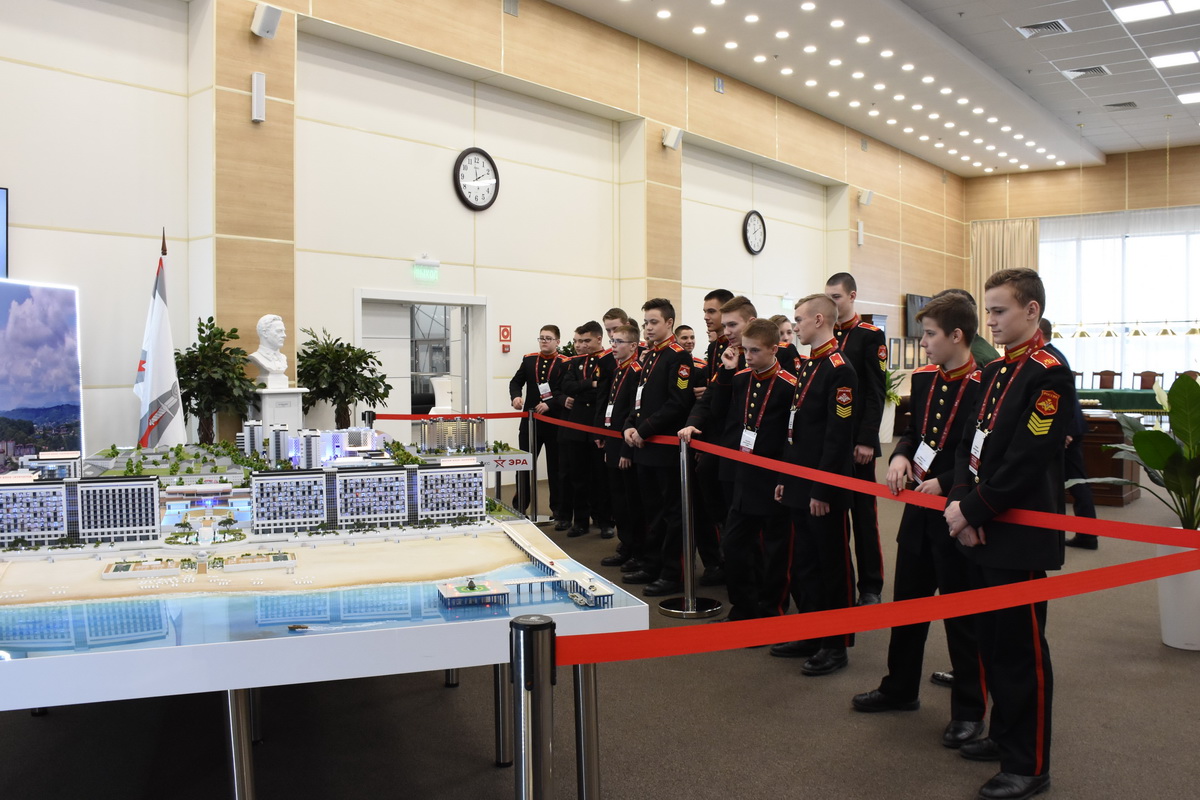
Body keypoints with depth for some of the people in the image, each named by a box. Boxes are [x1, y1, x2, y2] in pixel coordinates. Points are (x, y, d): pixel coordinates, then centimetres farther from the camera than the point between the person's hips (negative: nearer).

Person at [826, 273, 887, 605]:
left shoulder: (871, 336, -5)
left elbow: (875, 392, -10)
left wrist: (866, 440, -16)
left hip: (856, 441, -5)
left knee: (863, 511, 3)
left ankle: (870, 585, 12)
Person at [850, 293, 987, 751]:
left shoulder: (983, 387, -17)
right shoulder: (923, 379, 6)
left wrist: (945, 483, -22)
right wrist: (901, 456, -5)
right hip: (918, 508, 7)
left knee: (961, 610, 5)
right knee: (908, 601, 18)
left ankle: (969, 710, 22)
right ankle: (900, 688, 35)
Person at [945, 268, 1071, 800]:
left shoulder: (1048, 374, -14)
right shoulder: (994, 373, 13)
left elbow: (1026, 462, -20)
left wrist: (972, 510, -16)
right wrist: (961, 501, -4)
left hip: (1022, 536, -8)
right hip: (984, 532, 8)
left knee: (1021, 648, 1)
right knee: (991, 640, 18)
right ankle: (1004, 735, 34)